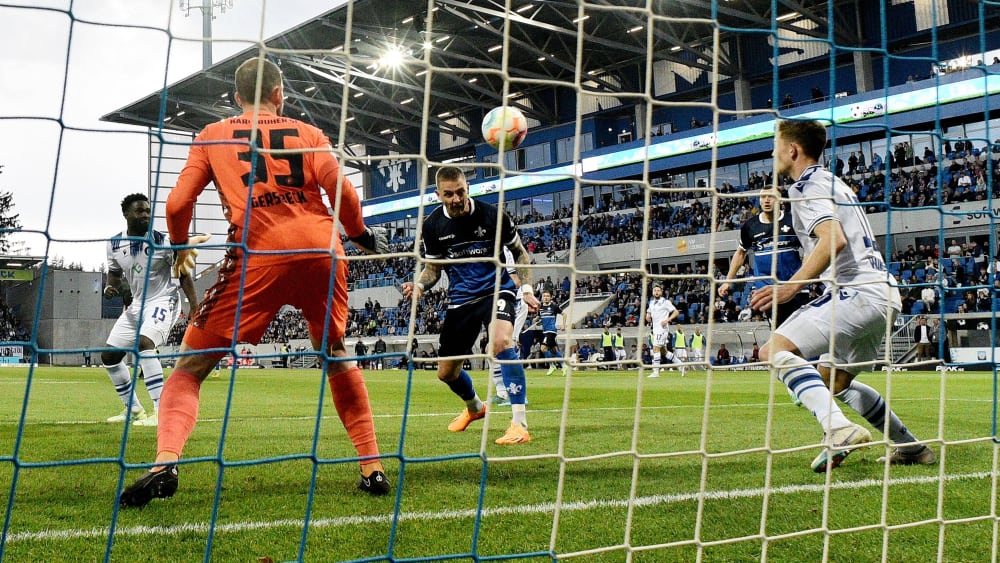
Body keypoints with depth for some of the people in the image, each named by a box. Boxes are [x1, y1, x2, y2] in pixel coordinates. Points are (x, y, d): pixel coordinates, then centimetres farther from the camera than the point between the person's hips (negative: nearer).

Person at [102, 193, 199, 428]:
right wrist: (110, 286, -5)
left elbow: (183, 274, -8)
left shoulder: (162, 241, -12)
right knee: (109, 355, 6)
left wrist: (195, 307, -18)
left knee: (143, 343, -31)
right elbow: (114, 271, 19)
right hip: (136, 303, 7)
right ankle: (133, 409, 23)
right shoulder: (114, 244, 2)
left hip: (163, 300, -7)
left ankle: (161, 411, -31)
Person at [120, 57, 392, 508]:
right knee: (336, 355, 24)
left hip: (259, 254, -2)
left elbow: (178, 204, 9)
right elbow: (340, 188, 4)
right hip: (321, 250, 3)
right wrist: (361, 235, 20)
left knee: (192, 364, 6)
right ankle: (372, 468, 21)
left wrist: (181, 248, 28)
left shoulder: (212, 136, 18)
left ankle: (165, 462, -17)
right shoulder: (309, 133, 20)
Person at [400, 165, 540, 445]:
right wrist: (419, 286, -13)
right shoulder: (433, 225, -5)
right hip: (460, 299, 4)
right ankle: (474, 407, 47)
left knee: (501, 340, -36)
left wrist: (527, 288, -8)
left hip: (496, 290, -4)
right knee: (446, 373, 11)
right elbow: (433, 268, 8)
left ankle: (520, 424, -33)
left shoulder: (493, 215, -12)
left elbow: (520, 253, 3)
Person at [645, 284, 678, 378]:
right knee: (662, 350, 12)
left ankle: (656, 371, -13)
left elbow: (676, 312, -9)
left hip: (662, 327, -8)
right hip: (655, 328, 8)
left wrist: (667, 320, -21)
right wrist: (648, 317, 4)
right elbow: (649, 313, 28)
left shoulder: (665, 302, -7)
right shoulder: (651, 302, 14)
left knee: (656, 348, -15)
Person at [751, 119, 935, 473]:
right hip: (883, 294, 10)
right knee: (833, 382, 24)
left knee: (775, 349, -20)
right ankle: (910, 448, 28)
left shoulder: (807, 186, -6)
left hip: (857, 291, -10)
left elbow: (834, 240, -22)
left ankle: (838, 427, -38)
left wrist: (792, 286, -25)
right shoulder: (835, 183, 24)